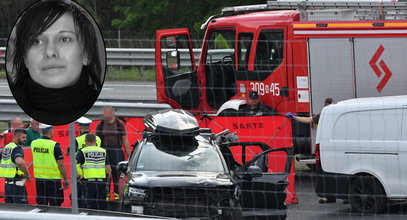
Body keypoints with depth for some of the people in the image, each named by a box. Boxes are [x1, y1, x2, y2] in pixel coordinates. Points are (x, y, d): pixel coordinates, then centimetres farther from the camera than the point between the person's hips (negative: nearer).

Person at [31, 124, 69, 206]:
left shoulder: (33, 143, 1)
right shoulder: (54, 146, -15)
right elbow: (61, 164, -14)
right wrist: (66, 179, -6)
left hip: (39, 178, 5)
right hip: (53, 178, -5)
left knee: (41, 205, 11)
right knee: (55, 205, 2)